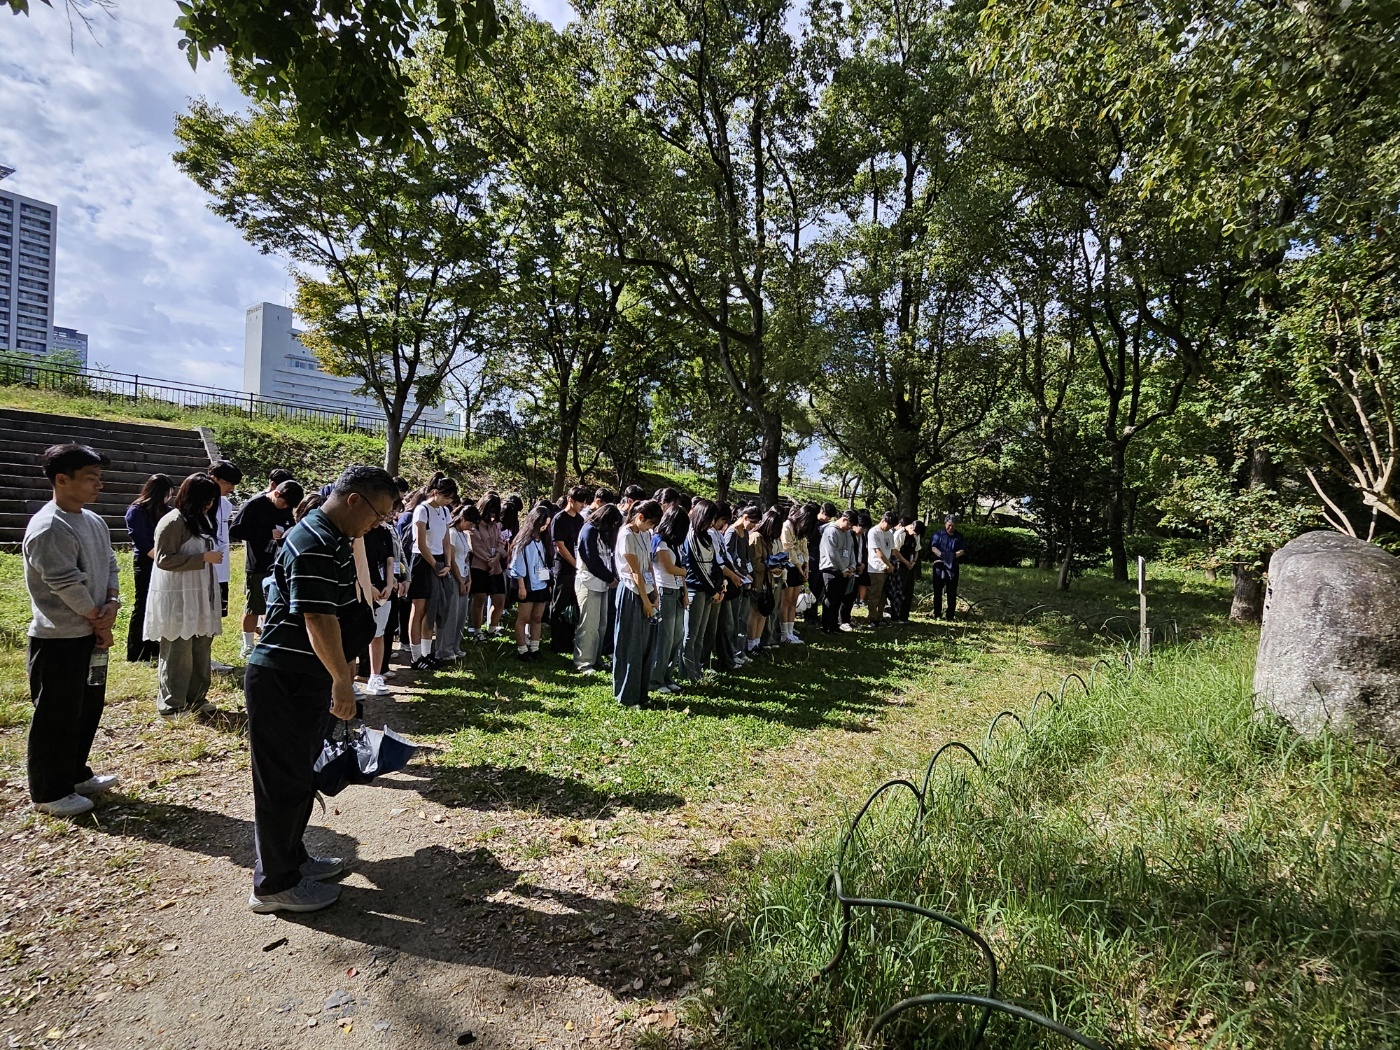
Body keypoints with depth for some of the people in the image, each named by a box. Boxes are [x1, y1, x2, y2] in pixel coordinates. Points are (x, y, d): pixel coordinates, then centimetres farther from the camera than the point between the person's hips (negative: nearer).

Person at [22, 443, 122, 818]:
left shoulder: (94, 522, 7)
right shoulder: (48, 528, -20)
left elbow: (110, 566, 11)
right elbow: (68, 585, -20)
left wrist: (111, 604, -7)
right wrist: (100, 622, -8)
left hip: (91, 634, 8)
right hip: (59, 640, -8)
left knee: (89, 708, 19)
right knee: (57, 717, 5)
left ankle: (75, 774, 36)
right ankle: (48, 793, 20)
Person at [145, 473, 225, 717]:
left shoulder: (201, 520, 13)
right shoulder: (173, 522, -13)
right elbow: (164, 559, -18)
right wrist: (204, 558, -20)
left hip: (200, 596, 8)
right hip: (177, 598, -8)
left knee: (201, 649, 11)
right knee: (178, 653, -1)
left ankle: (196, 698, 21)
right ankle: (171, 705, 11)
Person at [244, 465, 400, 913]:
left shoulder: (332, 540, 11)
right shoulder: (314, 544, -22)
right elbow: (318, 618, -25)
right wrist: (342, 681, -18)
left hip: (302, 678, 10)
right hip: (285, 680, -10)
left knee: (299, 774, 20)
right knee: (285, 779, 2)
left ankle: (291, 858, 35)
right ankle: (274, 884, 17)